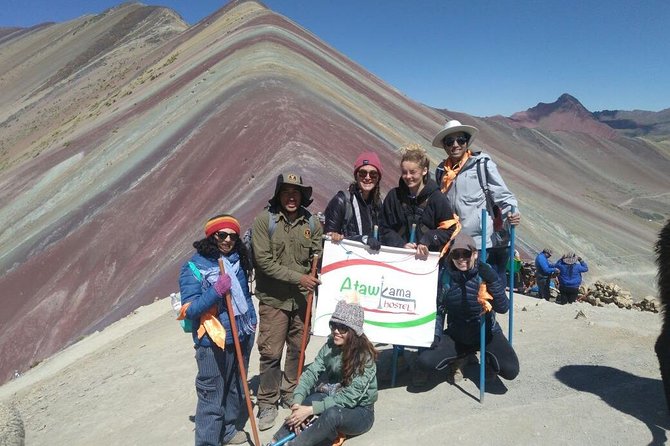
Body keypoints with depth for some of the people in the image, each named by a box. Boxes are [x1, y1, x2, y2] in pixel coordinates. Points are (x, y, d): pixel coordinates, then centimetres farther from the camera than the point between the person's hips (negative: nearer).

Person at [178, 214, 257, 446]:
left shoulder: (237, 259, 4)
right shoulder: (193, 267, -14)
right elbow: (190, 310, -19)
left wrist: (251, 321, 14)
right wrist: (216, 290, -29)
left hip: (242, 336, 7)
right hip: (214, 343, -7)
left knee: (236, 388, 21)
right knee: (212, 396, 1)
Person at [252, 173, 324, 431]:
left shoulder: (311, 222, 1)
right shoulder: (264, 220, -10)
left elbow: (318, 256, 9)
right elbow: (264, 261, -16)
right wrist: (297, 277, -19)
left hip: (302, 298, 4)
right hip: (273, 299, -3)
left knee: (298, 349, 15)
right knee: (271, 353, 2)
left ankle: (290, 394, 36)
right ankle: (267, 403, 22)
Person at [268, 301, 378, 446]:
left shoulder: (365, 357, -24)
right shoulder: (330, 346, -7)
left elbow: (348, 398, -27)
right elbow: (311, 372, -14)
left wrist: (310, 410, -33)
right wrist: (297, 402, -31)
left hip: (360, 412, -4)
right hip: (336, 401, 5)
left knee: (333, 414, -36)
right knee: (315, 398, -28)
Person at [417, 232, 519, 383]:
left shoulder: (486, 272, -14)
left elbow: (503, 308, -24)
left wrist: (493, 280, -36)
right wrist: (436, 335, -9)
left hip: (486, 333, -1)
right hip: (455, 335, 1)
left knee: (511, 371, -23)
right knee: (425, 361, -19)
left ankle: (488, 359, 14)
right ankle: (459, 359, 13)